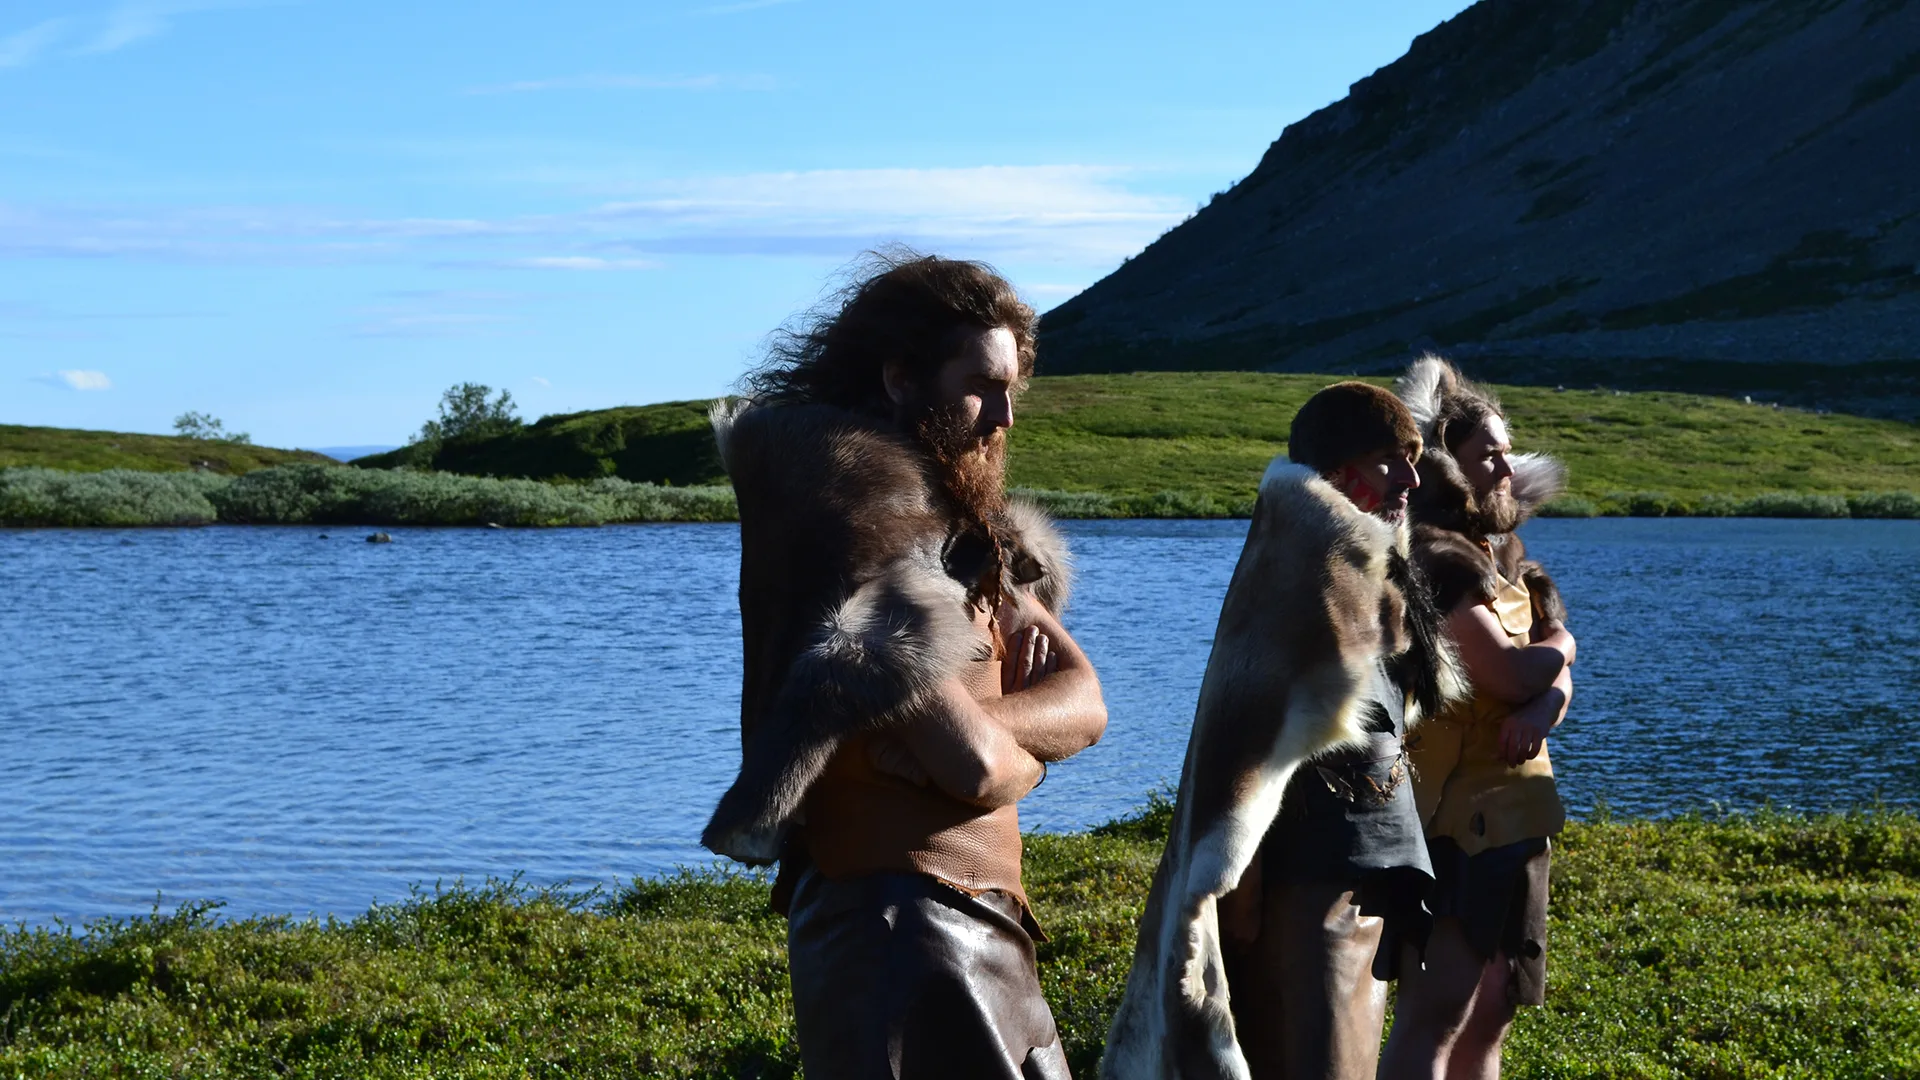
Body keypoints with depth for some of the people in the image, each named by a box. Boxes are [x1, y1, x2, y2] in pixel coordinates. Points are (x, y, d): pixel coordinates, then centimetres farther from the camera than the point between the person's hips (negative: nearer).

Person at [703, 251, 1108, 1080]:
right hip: (901, 929, -9)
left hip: (975, 927, 10)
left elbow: (1083, 702, 4)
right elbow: (976, 768, -24)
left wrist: (983, 723, -14)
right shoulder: (854, 509, -17)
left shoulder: (959, 518, 13)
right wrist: (1024, 754, -3)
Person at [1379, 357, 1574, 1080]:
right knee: (1436, 1012, -13)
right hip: (1456, 818, -9)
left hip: (1512, 817, 9)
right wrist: (1559, 644, 1)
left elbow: (1554, 674, 10)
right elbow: (1510, 673, -21)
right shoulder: (1438, 558, -14)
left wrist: (1545, 703, -14)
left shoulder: (1505, 559, 16)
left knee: (1488, 1017, 12)